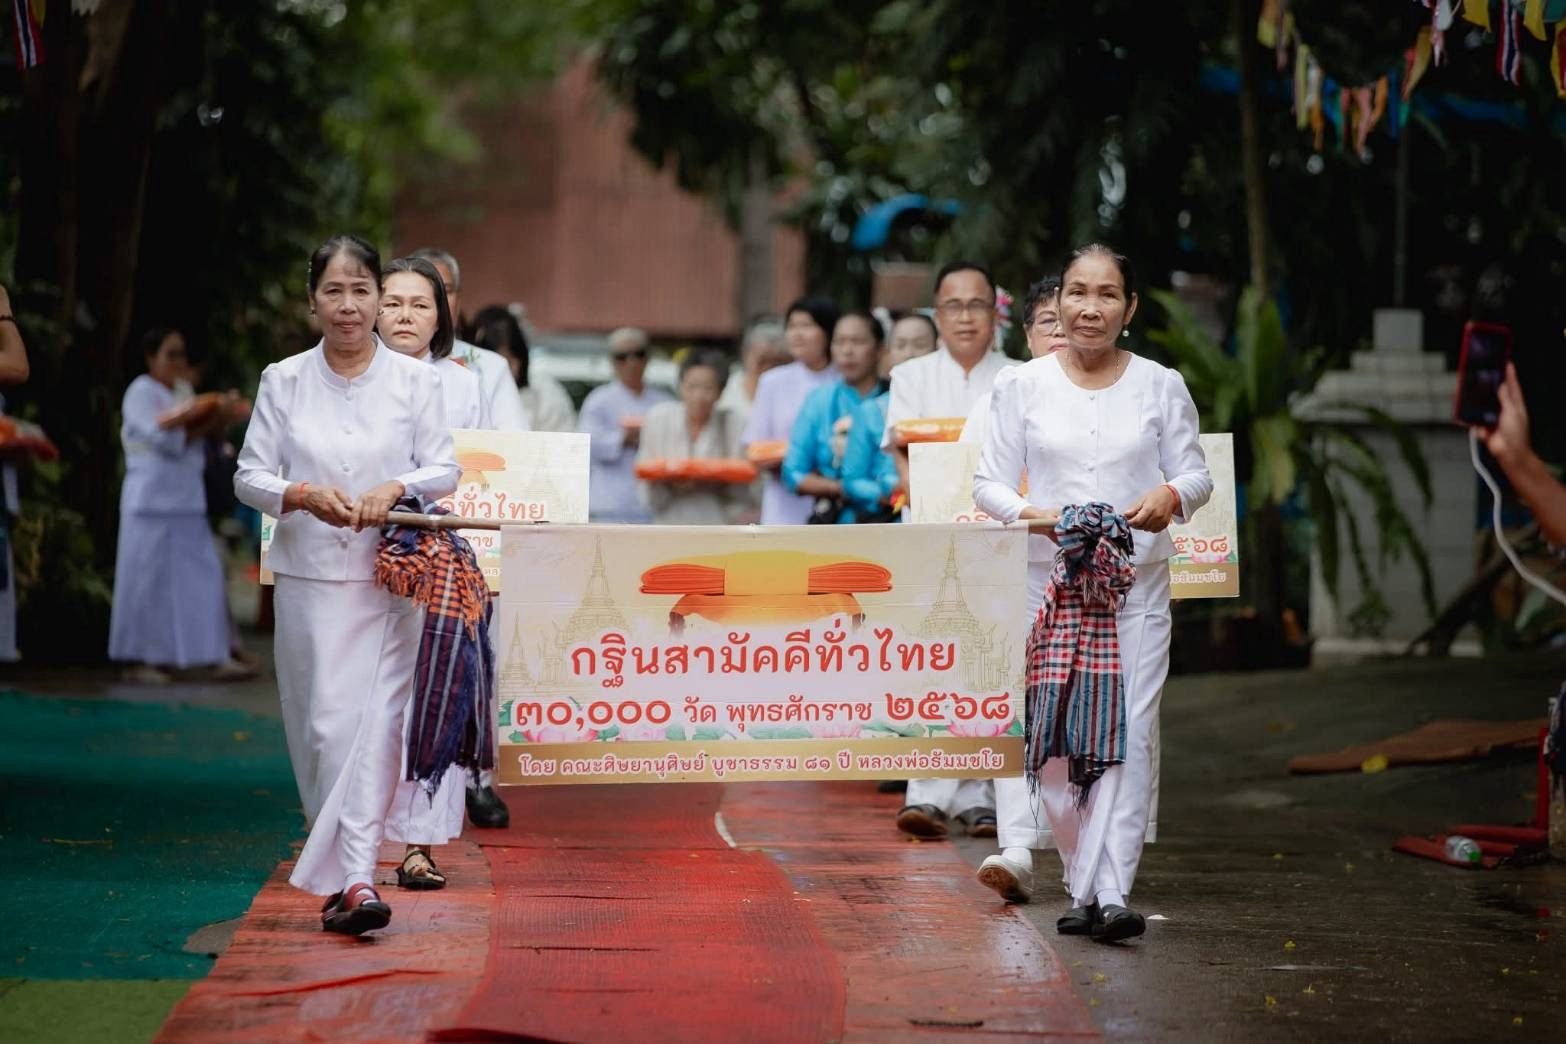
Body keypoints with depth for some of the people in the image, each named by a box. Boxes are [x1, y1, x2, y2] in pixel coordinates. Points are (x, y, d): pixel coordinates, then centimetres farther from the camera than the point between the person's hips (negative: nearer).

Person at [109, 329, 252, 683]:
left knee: (203, 577, 2)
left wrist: (218, 420, -2)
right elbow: (168, 441, -18)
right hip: (152, 502, -7)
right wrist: (211, 421, -15)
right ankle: (138, 661, 2)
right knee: (148, 580, -4)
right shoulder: (141, 393, -7)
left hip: (186, 501, 8)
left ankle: (218, 657, 1)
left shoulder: (182, 391, 17)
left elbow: (195, 438, 15)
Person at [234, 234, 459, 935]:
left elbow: (444, 469, 4)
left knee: (379, 722, -9)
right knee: (323, 723, -1)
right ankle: (346, 876, 7)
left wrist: (394, 489, -16)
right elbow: (249, 475, 5)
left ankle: (352, 877, -13)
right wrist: (304, 495, -14)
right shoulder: (283, 381, 5)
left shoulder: (414, 379, 4)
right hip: (311, 576, 1)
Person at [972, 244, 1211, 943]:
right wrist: (1030, 513, -16)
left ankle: (1107, 894, -12)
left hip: (1137, 580, 0)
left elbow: (1195, 473, 9)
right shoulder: (1024, 386, 5)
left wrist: (1171, 496, -14)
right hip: (1047, 577, 0)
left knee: (1128, 734, -9)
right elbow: (989, 482, 5)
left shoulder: (1161, 386, 7)